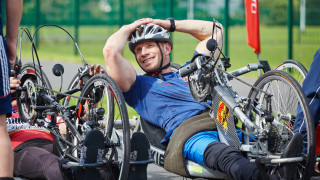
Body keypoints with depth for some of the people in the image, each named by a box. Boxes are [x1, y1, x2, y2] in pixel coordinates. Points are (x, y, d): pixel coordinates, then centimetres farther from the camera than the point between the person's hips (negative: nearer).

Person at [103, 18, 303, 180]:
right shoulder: (140, 86, 23)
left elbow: (215, 31, 45)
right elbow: (111, 51, 8)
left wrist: (169, 24, 44)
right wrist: (129, 28, 27)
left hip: (224, 127, 6)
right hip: (189, 135, -6)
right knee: (226, 155, -41)